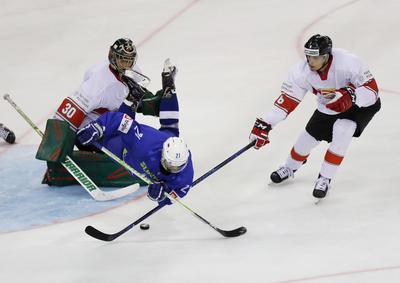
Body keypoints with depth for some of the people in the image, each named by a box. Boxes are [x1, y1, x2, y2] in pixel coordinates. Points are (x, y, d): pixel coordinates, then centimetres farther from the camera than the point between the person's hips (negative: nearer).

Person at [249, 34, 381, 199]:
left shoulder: (347, 62, -37)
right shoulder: (302, 71, -25)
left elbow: (372, 89, -32)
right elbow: (287, 100, -21)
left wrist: (350, 96, -50)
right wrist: (264, 125, -27)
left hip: (362, 103, -4)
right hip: (329, 107, 5)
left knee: (341, 130, -27)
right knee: (309, 136, 6)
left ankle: (325, 179, -12)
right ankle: (290, 169, 37)